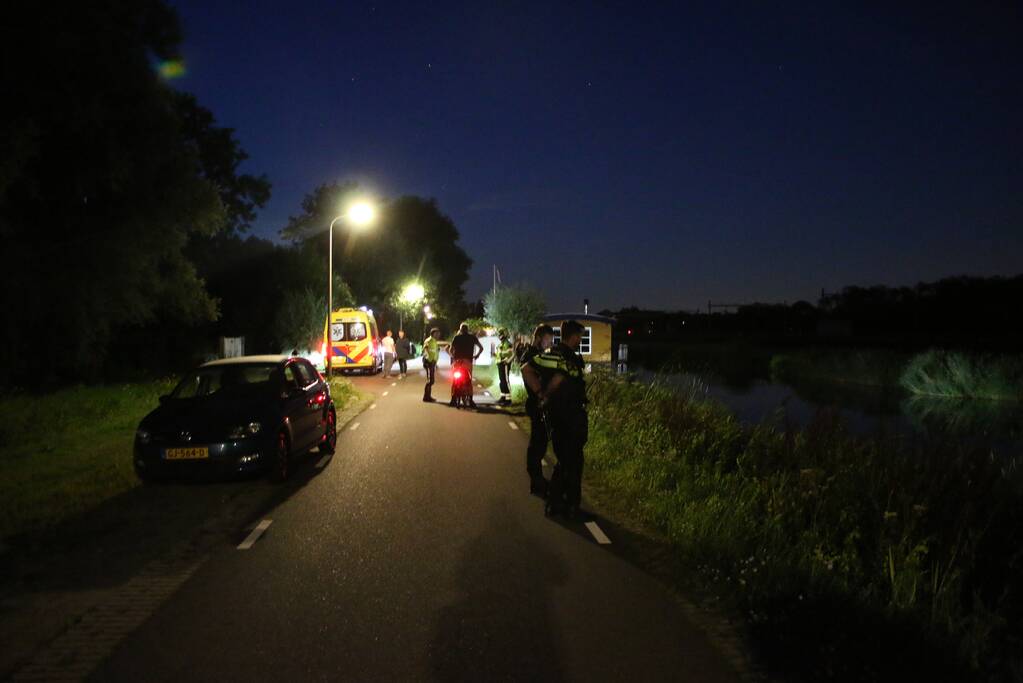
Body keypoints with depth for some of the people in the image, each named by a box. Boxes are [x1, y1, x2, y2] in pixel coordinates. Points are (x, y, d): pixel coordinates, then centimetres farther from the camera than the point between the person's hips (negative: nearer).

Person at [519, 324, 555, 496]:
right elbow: (526, 369, -38)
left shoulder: (535, 354, 15)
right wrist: (539, 392, -34)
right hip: (537, 404, -10)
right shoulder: (530, 354, -17)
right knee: (538, 443, -4)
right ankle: (537, 483, 4)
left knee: (538, 442, 18)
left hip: (540, 404, 10)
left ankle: (537, 479, 29)